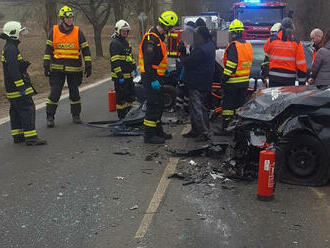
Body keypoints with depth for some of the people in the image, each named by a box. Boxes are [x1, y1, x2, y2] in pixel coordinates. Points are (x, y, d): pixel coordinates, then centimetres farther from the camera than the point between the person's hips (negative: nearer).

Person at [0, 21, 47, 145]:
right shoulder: (11, 49, -18)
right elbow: (13, 70, -24)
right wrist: (21, 87, -24)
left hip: (12, 88, 11)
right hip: (17, 87, -11)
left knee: (16, 111, 14)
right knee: (28, 109, -9)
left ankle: (17, 135, 22)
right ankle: (31, 137, -9)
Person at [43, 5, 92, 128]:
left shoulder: (78, 32, 1)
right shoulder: (54, 31, 2)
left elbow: (85, 49, 4)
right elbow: (48, 49, 7)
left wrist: (88, 65, -1)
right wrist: (46, 65, 2)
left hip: (74, 68, 0)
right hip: (57, 68, 0)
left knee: (74, 92, 10)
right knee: (54, 93, -3)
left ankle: (76, 115, 25)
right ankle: (50, 117, 6)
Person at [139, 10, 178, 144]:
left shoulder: (158, 36, 13)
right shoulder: (151, 38, -20)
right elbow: (148, 61, -26)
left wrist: (164, 69, 28)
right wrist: (153, 80, -28)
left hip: (156, 76, 11)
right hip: (151, 77, -11)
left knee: (159, 105, 16)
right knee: (154, 105, -7)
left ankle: (158, 131, 27)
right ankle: (149, 135, -1)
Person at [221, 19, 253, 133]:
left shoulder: (234, 46, -17)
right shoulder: (248, 45, 8)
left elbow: (230, 65, -20)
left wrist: (224, 78, -14)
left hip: (232, 81, -7)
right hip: (245, 81, 7)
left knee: (228, 105, 1)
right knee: (241, 104, 15)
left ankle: (226, 127, 5)